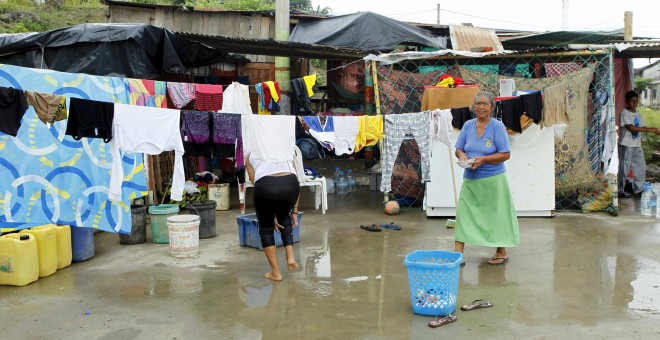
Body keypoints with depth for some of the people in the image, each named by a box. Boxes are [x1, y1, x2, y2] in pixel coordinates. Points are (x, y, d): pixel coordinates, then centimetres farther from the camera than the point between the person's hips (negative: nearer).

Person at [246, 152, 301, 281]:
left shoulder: (251, 157, 31)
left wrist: (272, 216, 24)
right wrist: (294, 212, 29)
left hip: (265, 186, -2)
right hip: (290, 185, 2)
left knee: (266, 228, 22)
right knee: (284, 218, 34)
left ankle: (275, 272, 22)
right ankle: (290, 258, 21)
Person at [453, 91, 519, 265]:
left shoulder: (497, 126, -8)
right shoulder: (468, 125, 5)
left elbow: (506, 154, -11)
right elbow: (458, 149, 11)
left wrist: (483, 160, -21)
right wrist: (461, 155, -13)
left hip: (493, 179, -4)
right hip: (470, 179, 4)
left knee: (496, 215, 7)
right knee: (463, 213, 0)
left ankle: (502, 252, 25)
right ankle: (457, 253, 4)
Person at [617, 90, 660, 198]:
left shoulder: (638, 114, 13)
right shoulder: (625, 113, -11)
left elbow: (643, 127, 10)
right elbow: (631, 128, -21)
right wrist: (649, 129, -22)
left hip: (637, 145, 8)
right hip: (626, 145, -8)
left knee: (641, 167, 9)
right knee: (624, 168, -1)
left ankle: (638, 190, 20)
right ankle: (620, 190, 9)